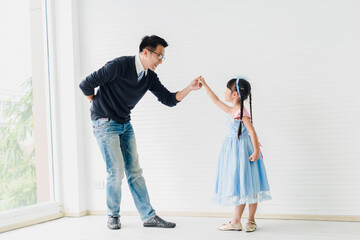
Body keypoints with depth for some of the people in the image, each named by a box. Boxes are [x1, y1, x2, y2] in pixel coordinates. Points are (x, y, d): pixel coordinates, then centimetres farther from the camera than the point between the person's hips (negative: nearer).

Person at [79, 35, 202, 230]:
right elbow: (86, 85, -17)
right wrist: (99, 105, 0)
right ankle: (113, 216, 14)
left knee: (134, 171, 7)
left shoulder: (149, 76, 1)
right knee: (116, 172, -7)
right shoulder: (119, 66, -21)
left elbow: (169, 99, 1)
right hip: (105, 124, -7)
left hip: (125, 124, 7)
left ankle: (149, 216, 12)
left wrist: (190, 88, -15)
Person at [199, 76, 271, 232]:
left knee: (246, 186, -2)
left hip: (243, 151, -8)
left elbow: (252, 132, -18)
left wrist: (256, 151, -23)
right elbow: (216, 100, 22)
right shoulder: (231, 111, 11)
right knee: (238, 186, 8)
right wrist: (205, 85, 25)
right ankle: (236, 221, 11)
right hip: (233, 151, 8)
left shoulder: (243, 113, -15)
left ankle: (251, 220, 6)